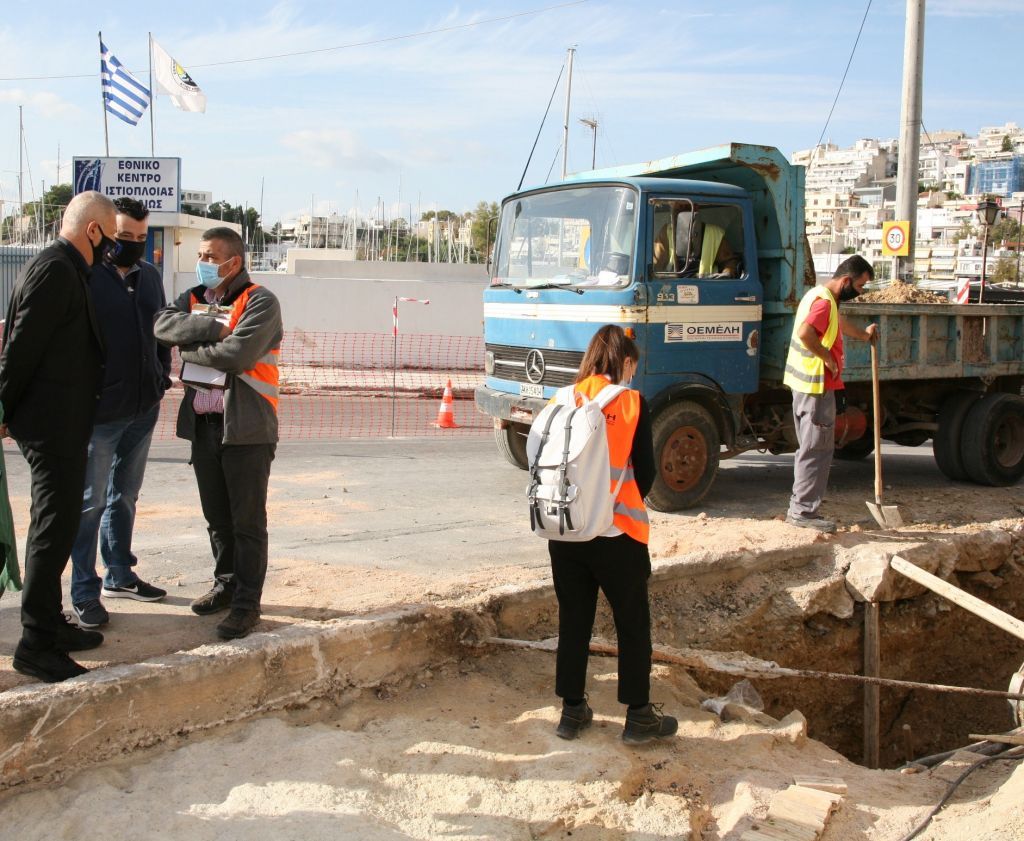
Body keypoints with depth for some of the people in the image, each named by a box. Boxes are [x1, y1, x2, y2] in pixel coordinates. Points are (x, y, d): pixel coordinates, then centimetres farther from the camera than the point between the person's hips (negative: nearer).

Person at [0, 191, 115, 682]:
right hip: (53, 422, -10)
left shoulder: (61, 267, 14)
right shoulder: (56, 269, -17)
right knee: (55, 526, -7)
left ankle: (48, 625, 27)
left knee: (56, 525, 16)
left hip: (58, 422, 10)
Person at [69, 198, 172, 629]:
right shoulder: (84, 275, -11)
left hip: (144, 407, 6)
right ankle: (85, 592, 10)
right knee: (91, 501, 2)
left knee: (125, 495, 18)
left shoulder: (150, 275, 8)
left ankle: (120, 575, 32)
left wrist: (163, 372, 9)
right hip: (99, 410, -6)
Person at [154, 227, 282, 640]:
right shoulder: (195, 298, 13)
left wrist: (190, 350, -8)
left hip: (246, 428, -7)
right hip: (202, 424, 7)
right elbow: (163, 324, -6)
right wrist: (213, 327, -17)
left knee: (248, 520, 0)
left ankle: (247, 603, 6)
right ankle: (226, 585, 31)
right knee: (216, 516, 17)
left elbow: (239, 354, -23)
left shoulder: (259, 302, -9)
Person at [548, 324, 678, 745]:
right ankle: (639, 717, 17)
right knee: (633, 624, 10)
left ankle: (572, 711, 22)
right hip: (617, 535, -4)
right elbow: (645, 471, -5)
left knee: (573, 621, 14)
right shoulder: (631, 403, -8)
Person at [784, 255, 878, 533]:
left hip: (805, 383, 11)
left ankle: (799, 508, 21)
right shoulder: (824, 301, -16)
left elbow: (839, 321, 40)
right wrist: (829, 358, -21)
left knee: (809, 448, 16)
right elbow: (805, 333, -35)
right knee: (817, 450, -6)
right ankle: (804, 511, -3)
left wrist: (864, 334, 56)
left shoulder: (819, 295, 18)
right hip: (817, 385, -11)